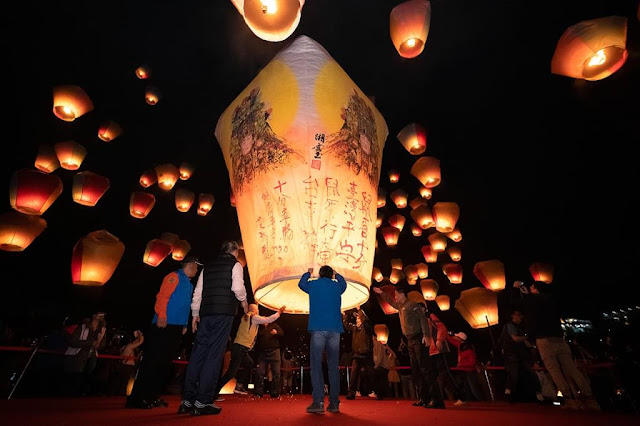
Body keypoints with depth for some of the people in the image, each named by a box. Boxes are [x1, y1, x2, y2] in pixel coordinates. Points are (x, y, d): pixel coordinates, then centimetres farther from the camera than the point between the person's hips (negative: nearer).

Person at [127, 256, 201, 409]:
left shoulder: (189, 284, 20)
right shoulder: (175, 276, -5)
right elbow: (162, 296, -14)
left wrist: (184, 325, 15)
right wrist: (162, 316, -21)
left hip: (177, 327, 9)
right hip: (164, 325, -9)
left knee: (165, 363, 11)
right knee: (152, 361, -5)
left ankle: (152, 396, 20)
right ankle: (137, 398, 3)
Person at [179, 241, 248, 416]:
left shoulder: (208, 266, 17)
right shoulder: (235, 264, 1)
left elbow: (198, 291, 14)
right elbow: (237, 288, -11)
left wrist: (195, 314, 18)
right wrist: (244, 301, 7)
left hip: (206, 313, 6)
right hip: (224, 312, -5)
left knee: (198, 354, 10)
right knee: (214, 355, -2)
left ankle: (187, 400, 16)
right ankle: (202, 402, 2)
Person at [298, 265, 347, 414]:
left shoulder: (313, 284, 8)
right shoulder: (337, 286, 12)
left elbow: (301, 284, 31)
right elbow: (343, 284, 38)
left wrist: (308, 273, 47)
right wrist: (336, 274, 52)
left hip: (318, 329, -2)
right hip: (335, 330, 2)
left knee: (316, 364, -1)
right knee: (333, 366, 8)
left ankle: (318, 402, -9)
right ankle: (334, 403, 10)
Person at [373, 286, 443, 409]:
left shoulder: (412, 304, -8)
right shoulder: (400, 306, 17)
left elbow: (423, 318, -16)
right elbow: (390, 302, 35)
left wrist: (426, 335, -24)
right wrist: (381, 293, 33)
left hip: (419, 339, -9)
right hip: (410, 341, 9)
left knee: (425, 368, -12)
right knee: (415, 370, 7)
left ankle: (436, 400, -11)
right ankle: (424, 398, 11)